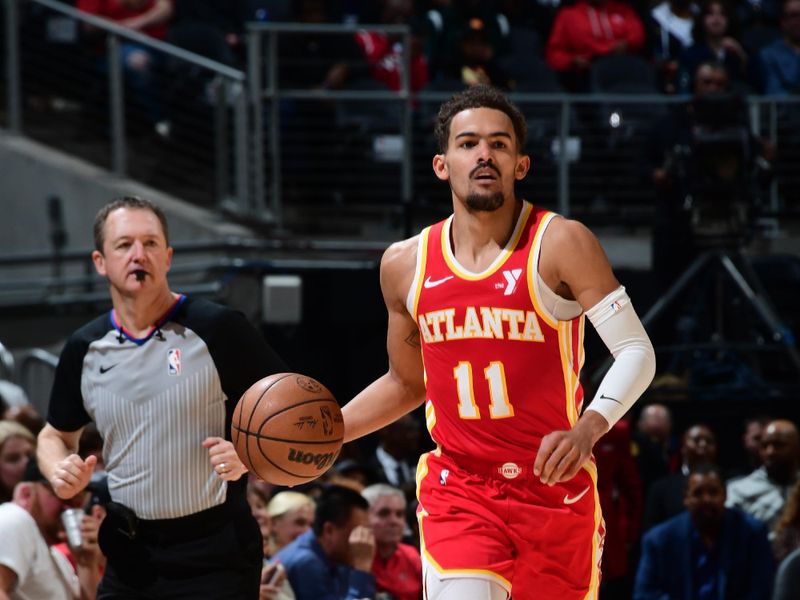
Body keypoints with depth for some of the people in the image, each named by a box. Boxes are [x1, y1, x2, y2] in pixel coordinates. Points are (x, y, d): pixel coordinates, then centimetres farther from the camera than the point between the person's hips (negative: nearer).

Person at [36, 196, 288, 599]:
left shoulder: (217, 329, -7)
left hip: (216, 554, -4)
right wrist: (60, 473, -1)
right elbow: (56, 435, 21)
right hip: (131, 556, 5)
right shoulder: (85, 348, 7)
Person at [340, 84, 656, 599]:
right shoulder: (406, 265, 3)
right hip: (458, 491, 1)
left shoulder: (560, 244, -9)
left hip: (555, 486, -1)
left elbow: (636, 352, -12)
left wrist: (588, 429, -30)